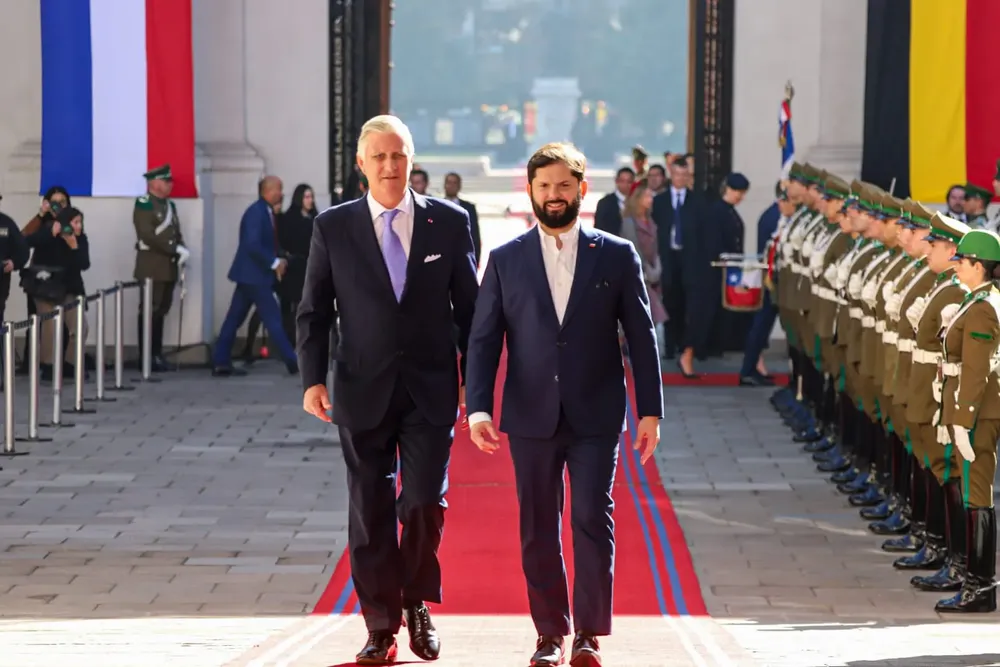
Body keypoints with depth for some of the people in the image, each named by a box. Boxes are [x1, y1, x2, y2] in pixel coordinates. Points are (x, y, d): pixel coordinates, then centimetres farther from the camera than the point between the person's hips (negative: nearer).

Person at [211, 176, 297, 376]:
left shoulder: (266, 212, 12)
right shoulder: (256, 212, -18)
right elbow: (252, 245, -25)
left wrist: (279, 259, 4)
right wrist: (274, 262, -20)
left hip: (251, 275, 10)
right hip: (253, 275, -10)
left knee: (234, 319, 10)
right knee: (273, 318, -6)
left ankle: (220, 363, 12)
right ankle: (293, 363, -3)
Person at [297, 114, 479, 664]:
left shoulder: (449, 222, 3)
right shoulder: (333, 227, 3)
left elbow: (469, 307, 7)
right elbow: (313, 311, 4)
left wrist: (474, 382, 4)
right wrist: (313, 379, -6)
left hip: (431, 391, 0)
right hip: (363, 391, 0)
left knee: (425, 503, -7)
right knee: (370, 512, 3)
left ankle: (417, 605, 16)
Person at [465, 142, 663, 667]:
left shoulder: (617, 256, 4)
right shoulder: (505, 261, 6)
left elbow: (642, 338, 5)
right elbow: (483, 341, 3)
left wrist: (650, 410, -1)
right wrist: (478, 408, -8)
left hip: (596, 417, -1)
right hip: (532, 418, 1)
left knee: (592, 520, -8)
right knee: (538, 530, 4)